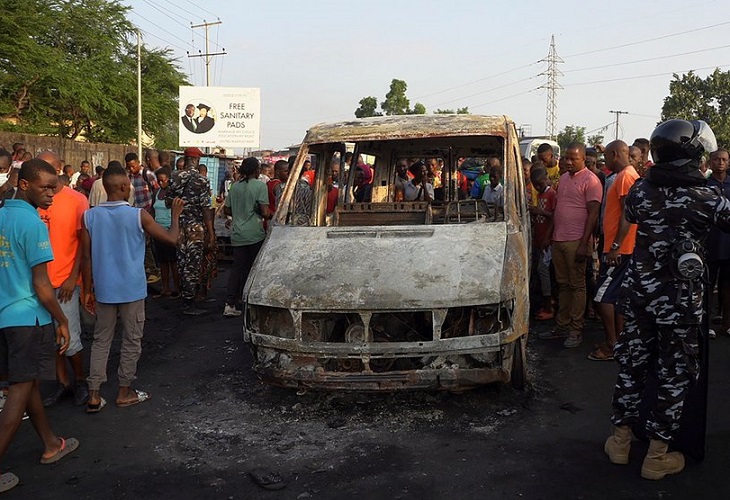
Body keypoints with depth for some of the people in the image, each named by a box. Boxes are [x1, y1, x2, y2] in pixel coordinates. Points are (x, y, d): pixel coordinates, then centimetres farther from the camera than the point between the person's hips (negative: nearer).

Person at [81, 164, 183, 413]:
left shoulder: (89, 217, -4)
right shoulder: (138, 215, -13)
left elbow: (86, 258, -1)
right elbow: (171, 238, -6)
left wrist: (87, 290, 9)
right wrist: (175, 214, 10)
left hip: (104, 289, 3)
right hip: (132, 289, -3)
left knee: (101, 340, 13)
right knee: (131, 341, 11)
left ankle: (94, 395, 12)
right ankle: (124, 392, 21)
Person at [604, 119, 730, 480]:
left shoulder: (640, 189, -1)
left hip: (638, 288, 4)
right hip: (679, 298, -4)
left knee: (632, 363, 15)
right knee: (676, 373, 8)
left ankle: (619, 441, 25)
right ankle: (657, 457, 15)